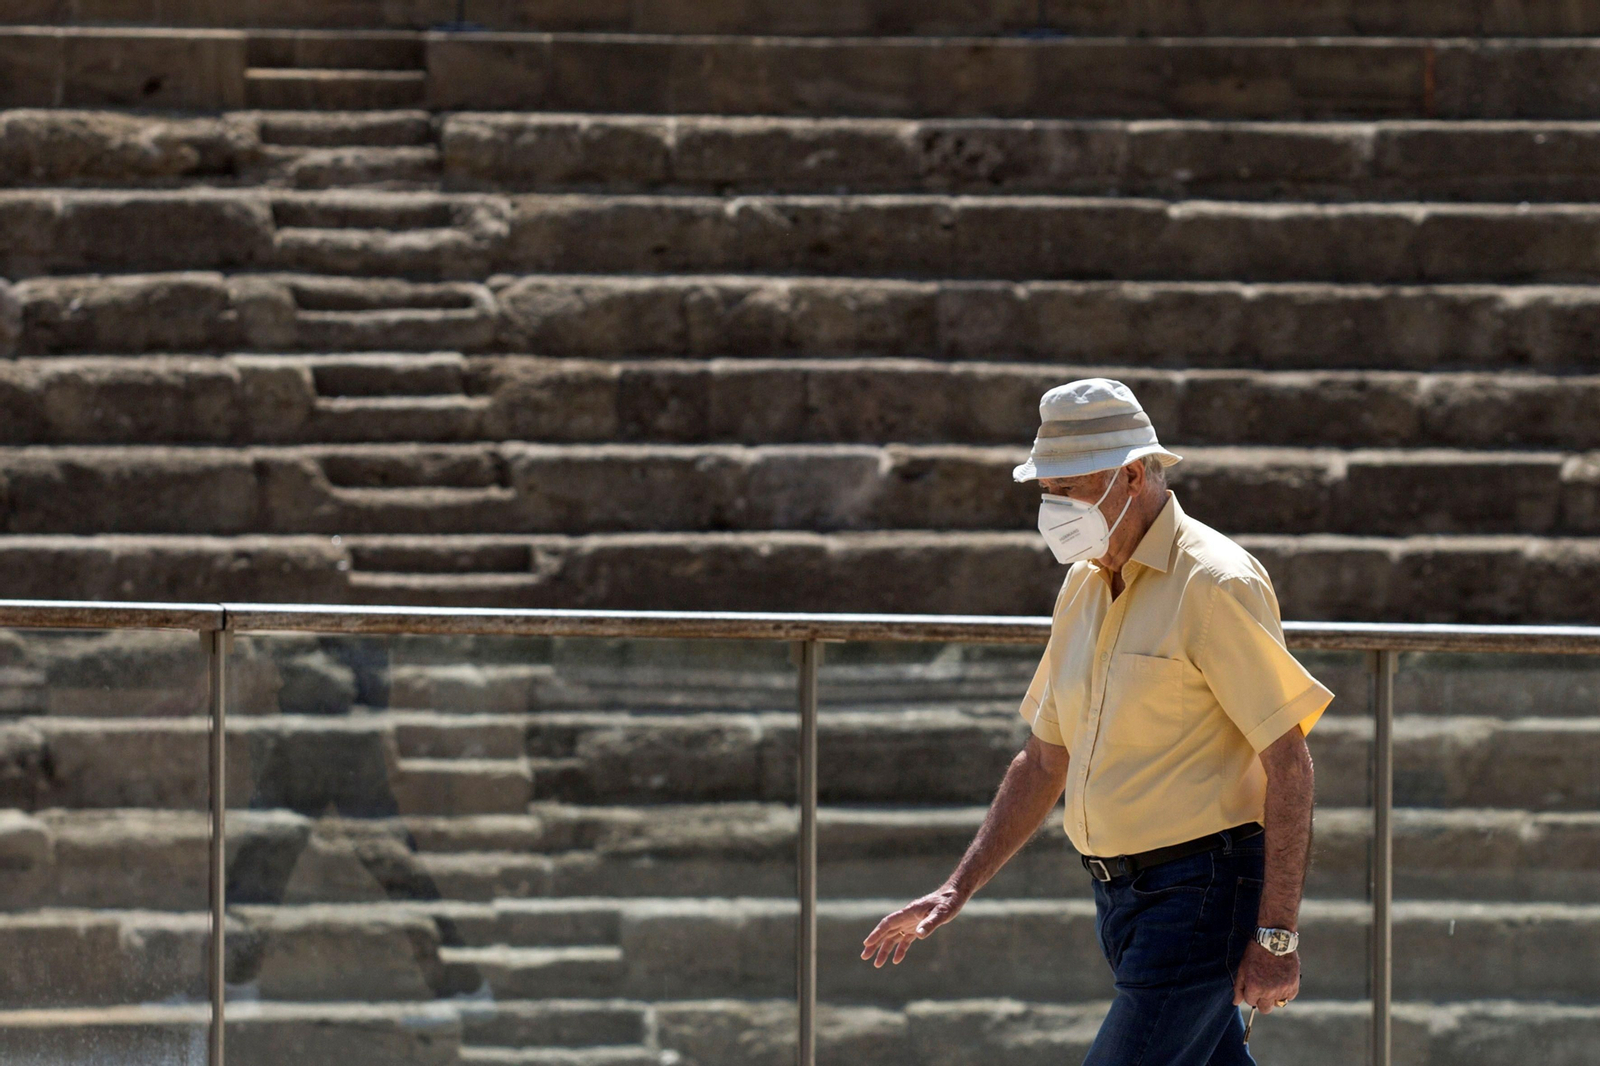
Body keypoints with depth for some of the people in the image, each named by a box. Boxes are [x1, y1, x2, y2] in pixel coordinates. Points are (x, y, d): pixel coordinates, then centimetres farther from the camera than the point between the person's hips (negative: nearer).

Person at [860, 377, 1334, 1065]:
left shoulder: (1215, 583, -13)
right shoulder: (1083, 588, 13)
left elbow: (1287, 761, -16)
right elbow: (1044, 761, 21)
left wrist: (1276, 935, -19)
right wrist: (957, 890, 14)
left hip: (1200, 894, -8)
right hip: (1120, 896, 8)